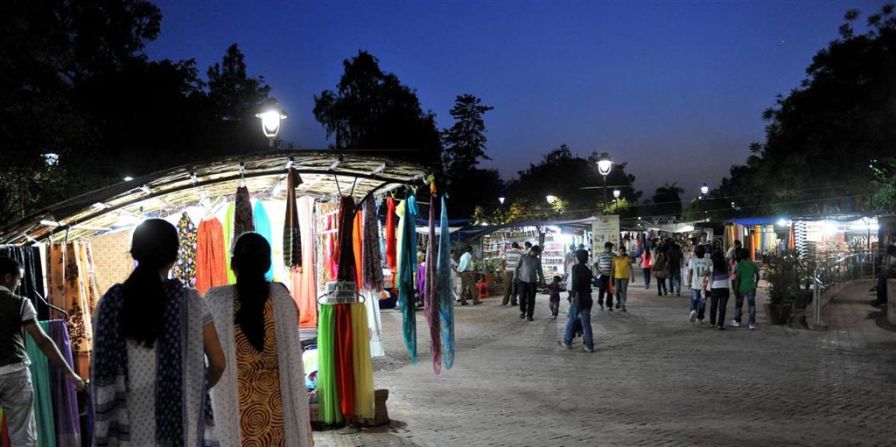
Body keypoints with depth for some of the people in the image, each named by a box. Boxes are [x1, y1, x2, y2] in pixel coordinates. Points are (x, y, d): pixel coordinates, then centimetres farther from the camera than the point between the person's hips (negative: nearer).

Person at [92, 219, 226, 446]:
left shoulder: (110, 302, -1)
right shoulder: (188, 300, -7)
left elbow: (101, 366, 3)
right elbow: (217, 362, -4)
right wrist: (199, 390, 15)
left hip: (129, 423, 2)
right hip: (178, 418, -2)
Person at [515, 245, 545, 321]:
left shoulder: (537, 260, 6)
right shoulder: (523, 257, -2)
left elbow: (540, 271, 12)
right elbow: (517, 267, 3)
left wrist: (542, 280, 7)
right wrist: (516, 276, -2)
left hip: (533, 281, 2)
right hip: (523, 280, -2)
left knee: (531, 299, 0)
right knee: (522, 297, 2)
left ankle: (530, 315, 10)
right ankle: (523, 312, 24)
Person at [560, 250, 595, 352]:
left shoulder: (576, 267, -7)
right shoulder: (588, 270, 12)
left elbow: (575, 282, -19)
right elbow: (588, 283, 15)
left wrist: (573, 295, -19)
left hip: (578, 296, -5)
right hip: (588, 297, 5)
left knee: (571, 320, 8)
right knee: (586, 322, 7)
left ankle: (567, 342, 18)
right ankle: (589, 346, 6)